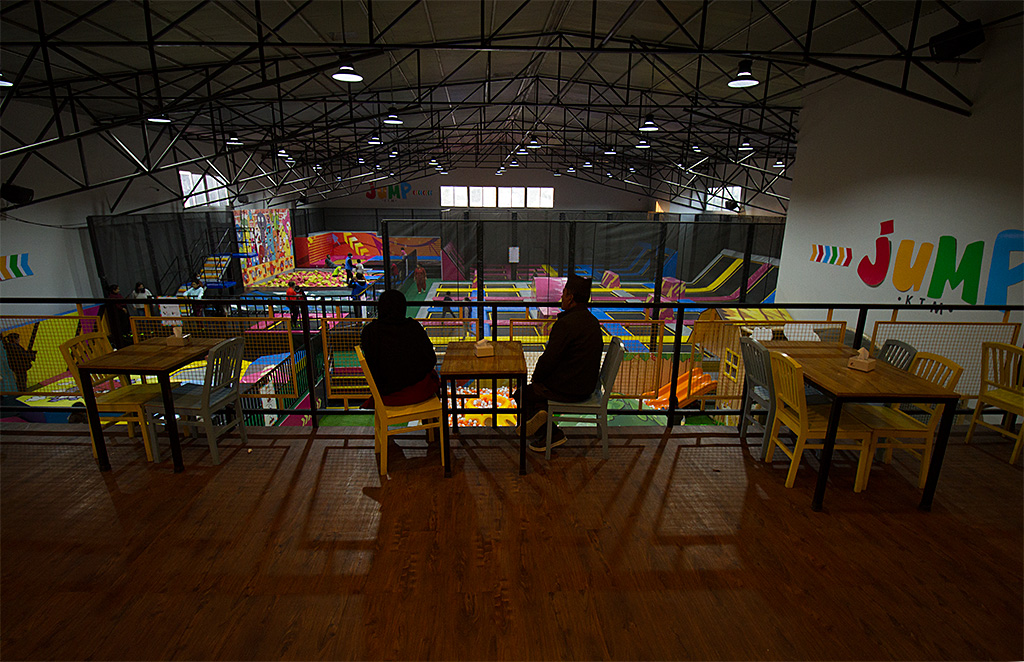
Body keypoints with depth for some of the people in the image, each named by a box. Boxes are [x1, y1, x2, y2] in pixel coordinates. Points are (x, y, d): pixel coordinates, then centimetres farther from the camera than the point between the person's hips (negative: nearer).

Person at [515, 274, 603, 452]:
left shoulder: (566, 323, -24)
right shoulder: (592, 321, 6)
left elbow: (550, 358, -23)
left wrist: (536, 377, -1)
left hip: (567, 389, -9)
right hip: (586, 386, 9)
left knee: (522, 393, 12)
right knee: (536, 387, 23)